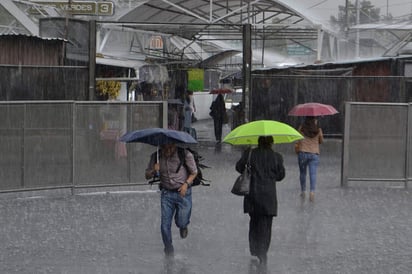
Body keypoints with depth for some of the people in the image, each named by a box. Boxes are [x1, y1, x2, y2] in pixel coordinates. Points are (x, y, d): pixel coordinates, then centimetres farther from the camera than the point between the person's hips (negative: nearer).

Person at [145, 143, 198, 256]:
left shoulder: (185, 154, -13)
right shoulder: (156, 156, -4)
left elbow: (194, 172, 1)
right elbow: (147, 176, 1)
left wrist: (186, 184, -16)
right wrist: (154, 171, -21)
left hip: (182, 193, -2)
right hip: (166, 193, 2)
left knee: (181, 222, 0)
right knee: (165, 224, -2)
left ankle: (183, 226, 39)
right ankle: (169, 250, 17)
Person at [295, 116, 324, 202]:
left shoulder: (301, 128, -3)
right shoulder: (318, 130, -1)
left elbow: (298, 139, 0)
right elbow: (321, 141, 12)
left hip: (302, 152, 0)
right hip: (314, 154, 0)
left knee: (302, 173, 16)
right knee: (313, 174, -3)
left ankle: (303, 191, 25)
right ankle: (312, 191, -22)